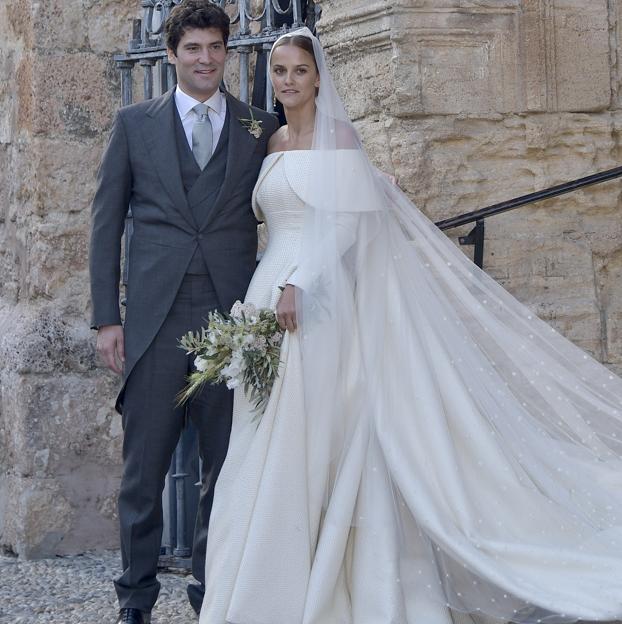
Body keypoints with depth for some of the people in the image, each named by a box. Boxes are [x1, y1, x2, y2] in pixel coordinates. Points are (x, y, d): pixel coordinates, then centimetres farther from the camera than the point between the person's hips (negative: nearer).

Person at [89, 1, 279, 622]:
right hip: (155, 320, 0)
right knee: (143, 467, 3)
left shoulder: (262, 128, 10)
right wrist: (106, 317, 2)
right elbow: (106, 222, 8)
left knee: (226, 467, 5)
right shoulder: (134, 123, 9)